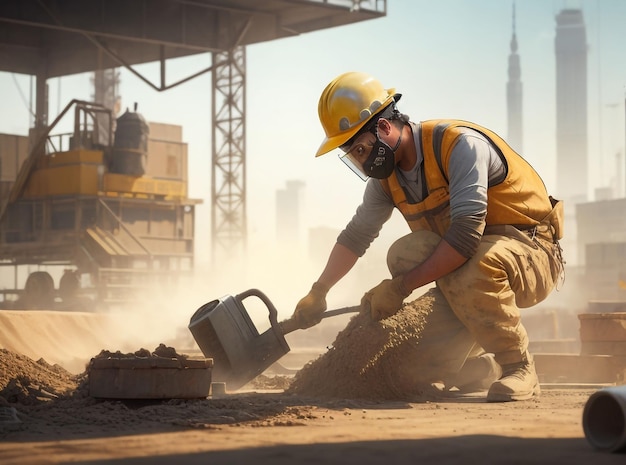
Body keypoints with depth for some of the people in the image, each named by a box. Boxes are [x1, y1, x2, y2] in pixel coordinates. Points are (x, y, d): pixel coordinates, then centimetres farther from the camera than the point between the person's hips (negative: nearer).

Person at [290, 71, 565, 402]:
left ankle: (519, 369, -16)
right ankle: (461, 366, -2)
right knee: (405, 253, -19)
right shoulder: (387, 176, 1)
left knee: (475, 267, -39)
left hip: (534, 254, -7)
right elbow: (356, 235, 14)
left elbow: (466, 235, -34)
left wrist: (400, 287, -29)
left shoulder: (459, 145, -25)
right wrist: (317, 294, 8)